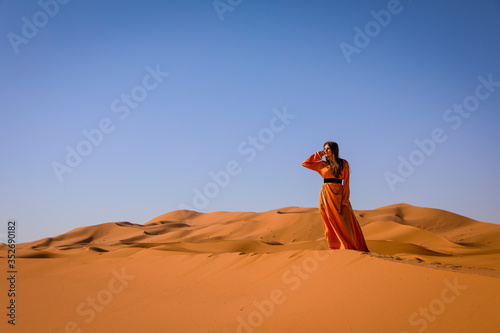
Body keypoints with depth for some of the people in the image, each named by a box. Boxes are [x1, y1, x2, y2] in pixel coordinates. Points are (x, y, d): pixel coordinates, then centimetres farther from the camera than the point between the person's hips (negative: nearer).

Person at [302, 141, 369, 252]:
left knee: (344, 223, -5)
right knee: (332, 224, 0)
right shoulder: (322, 164, 10)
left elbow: (346, 182, -2)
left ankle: (352, 247, -1)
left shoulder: (343, 164, 2)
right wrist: (317, 155, 9)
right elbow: (305, 163, 16)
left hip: (339, 194, -2)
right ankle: (335, 247, 3)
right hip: (326, 195, 2)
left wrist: (344, 200, -10)